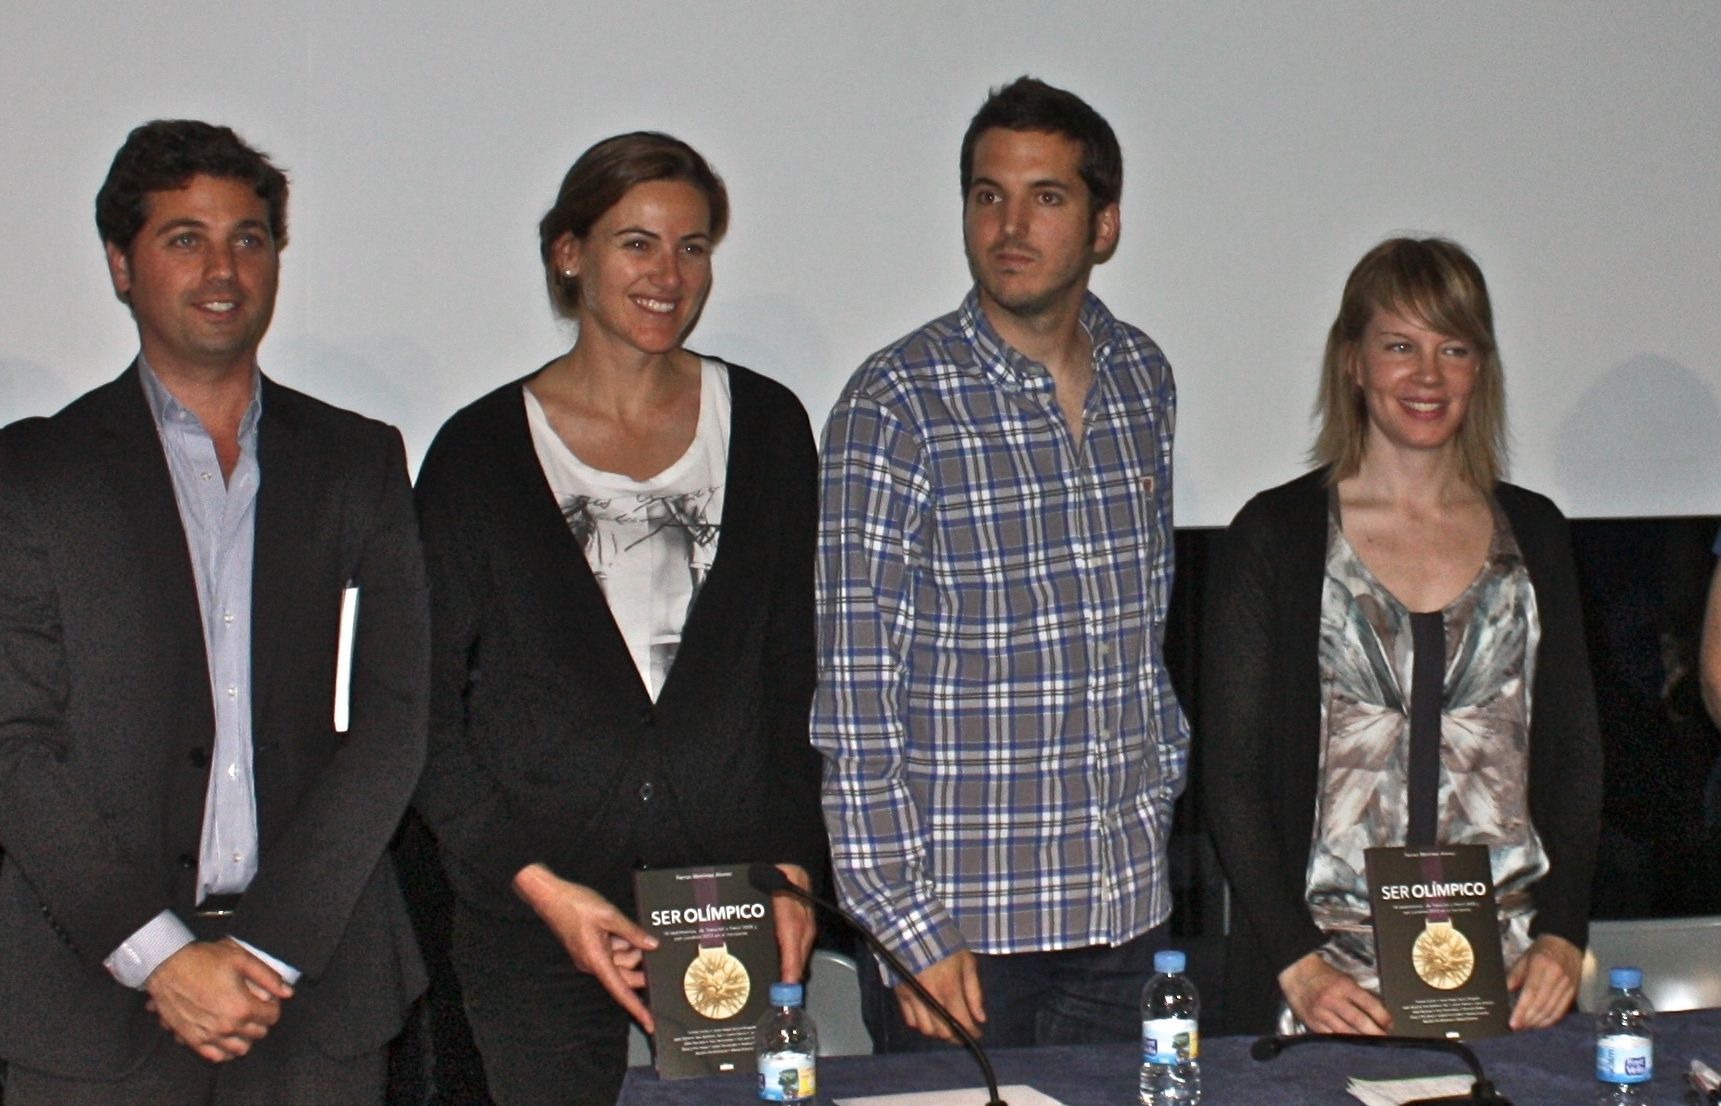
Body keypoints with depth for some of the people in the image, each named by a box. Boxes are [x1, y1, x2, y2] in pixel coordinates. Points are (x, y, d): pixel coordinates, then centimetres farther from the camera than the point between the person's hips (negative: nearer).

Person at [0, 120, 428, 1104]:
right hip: (97, 996, -1)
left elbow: (390, 727, 2)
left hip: (318, 983, 1)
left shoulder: (359, 462, 10)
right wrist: (161, 956, -12)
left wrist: (267, 948, -9)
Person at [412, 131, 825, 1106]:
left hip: (739, 918, 1)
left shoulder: (766, 426, 9)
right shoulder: (481, 451, 3)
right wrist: (538, 883, -9)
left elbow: (805, 682, 10)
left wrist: (794, 868, -1)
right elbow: (422, 712, 1)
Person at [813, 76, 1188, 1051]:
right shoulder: (898, 405, -11)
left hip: (1126, 898, 5)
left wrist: (1164, 780, 14)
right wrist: (911, 925, -15)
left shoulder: (1143, 378, 7)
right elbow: (855, 688, -12)